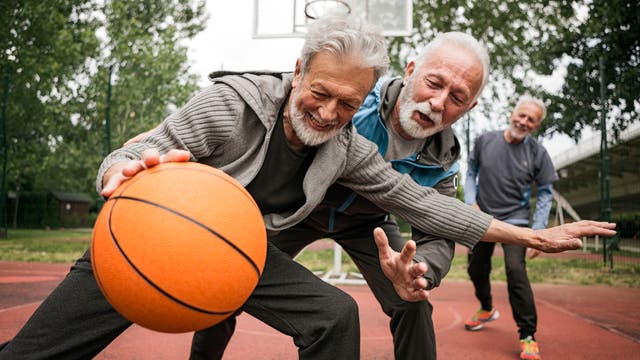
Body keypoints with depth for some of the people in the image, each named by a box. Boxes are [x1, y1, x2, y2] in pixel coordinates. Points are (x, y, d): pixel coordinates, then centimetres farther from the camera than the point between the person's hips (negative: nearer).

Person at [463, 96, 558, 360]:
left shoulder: (538, 154, -8)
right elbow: (471, 173, 9)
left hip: (515, 221, -3)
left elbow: (545, 194, -2)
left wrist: (537, 232, -9)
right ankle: (487, 310, 45)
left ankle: (528, 336, -11)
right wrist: (471, 202, -5)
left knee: (515, 271, -22)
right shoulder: (485, 141, -5)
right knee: (476, 269, 15)